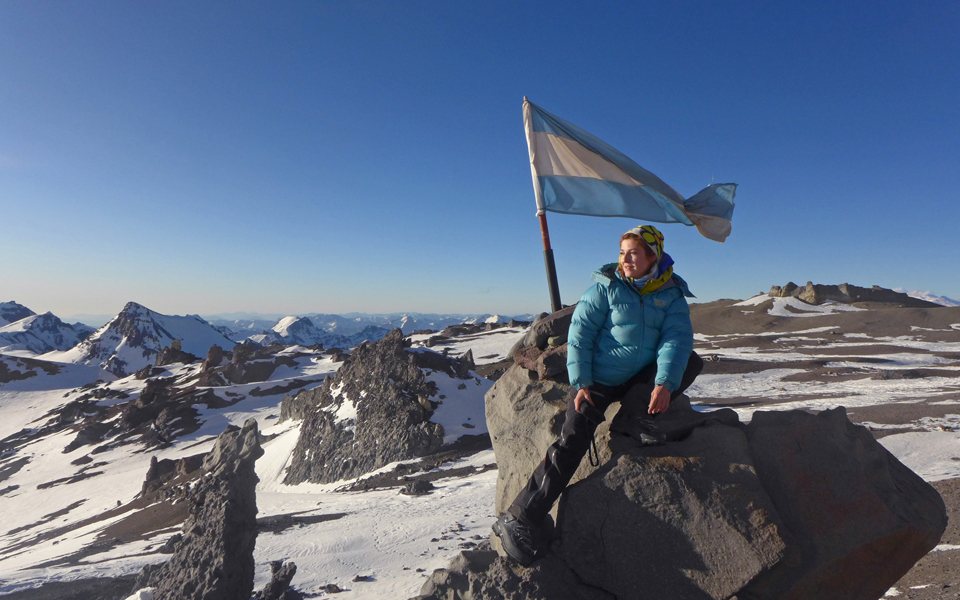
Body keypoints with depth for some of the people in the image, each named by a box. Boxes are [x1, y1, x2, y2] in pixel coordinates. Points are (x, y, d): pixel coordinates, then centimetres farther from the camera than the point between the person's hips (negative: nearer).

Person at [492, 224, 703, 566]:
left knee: (692, 362, -13)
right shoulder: (606, 285, -7)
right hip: (597, 380, -3)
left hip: (640, 378, 4)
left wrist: (664, 384, -28)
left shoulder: (671, 294, 0)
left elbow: (676, 339, -11)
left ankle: (636, 410, -19)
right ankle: (519, 520, -16)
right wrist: (580, 384, -18)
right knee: (572, 442, -18)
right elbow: (579, 333, -10)